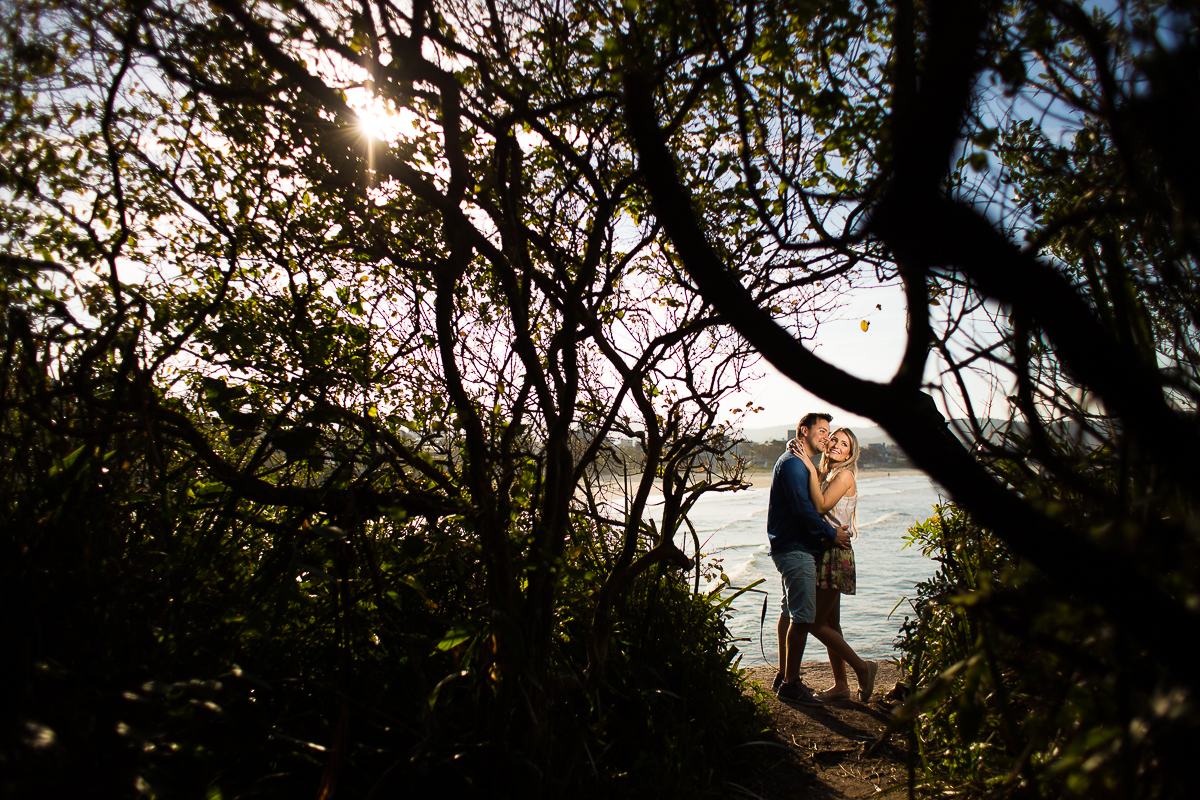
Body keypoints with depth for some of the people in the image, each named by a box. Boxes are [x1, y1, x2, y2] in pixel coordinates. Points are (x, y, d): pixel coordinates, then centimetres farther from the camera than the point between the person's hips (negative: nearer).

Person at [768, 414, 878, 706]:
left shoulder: (800, 463, 20)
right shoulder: (793, 463, -14)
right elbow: (802, 509, -21)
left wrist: (828, 533, 11)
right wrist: (831, 534, -11)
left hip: (793, 547, 11)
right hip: (795, 550, -11)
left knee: (791, 612, 15)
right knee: (804, 617, -6)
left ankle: (784, 676, 25)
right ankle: (791, 684, 3)